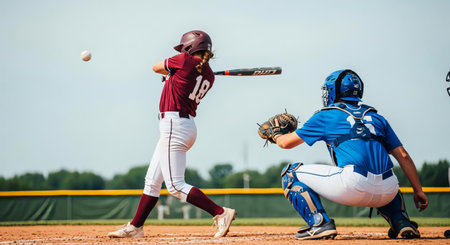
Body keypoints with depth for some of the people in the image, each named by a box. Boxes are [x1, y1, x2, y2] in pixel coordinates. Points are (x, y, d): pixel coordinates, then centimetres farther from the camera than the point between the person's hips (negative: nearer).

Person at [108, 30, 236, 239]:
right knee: (152, 180, 17)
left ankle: (221, 213, -17)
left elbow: (156, 67, 6)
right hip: (187, 126, 10)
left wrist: (170, 72, 25)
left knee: (175, 186, -13)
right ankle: (135, 227, 24)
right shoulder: (208, 76, 9)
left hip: (174, 125, -10)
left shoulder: (185, 61, -11)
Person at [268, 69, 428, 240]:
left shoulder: (326, 115, 15)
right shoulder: (376, 117, 25)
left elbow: (286, 143, 23)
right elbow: (403, 156, 18)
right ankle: (402, 223, 19)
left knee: (291, 173, 13)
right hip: (387, 192, 5)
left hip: (353, 187, -5)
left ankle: (320, 223, -5)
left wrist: (276, 136, 45)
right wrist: (418, 191, 22)